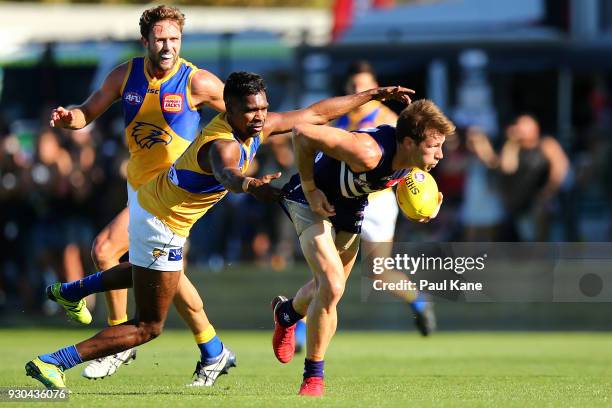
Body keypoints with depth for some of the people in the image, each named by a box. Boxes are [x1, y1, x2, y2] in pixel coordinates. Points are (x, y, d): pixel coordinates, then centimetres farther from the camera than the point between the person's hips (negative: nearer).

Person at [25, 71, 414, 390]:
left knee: (144, 272, 40)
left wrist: (372, 95, 7)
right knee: (149, 327, -3)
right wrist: (250, 185, -81)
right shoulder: (225, 143, -33)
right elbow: (226, 172, -59)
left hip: (152, 201, 10)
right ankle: (53, 363, -6)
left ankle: (72, 291, 52)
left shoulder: (256, 127, -6)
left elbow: (316, 113, 5)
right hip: (162, 225, -10)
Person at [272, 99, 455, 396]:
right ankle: (313, 378, -4)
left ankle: (287, 312, 55)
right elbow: (302, 132, -38)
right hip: (315, 201, -7)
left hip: (350, 208, 7)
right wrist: (310, 190, -27)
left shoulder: (412, 161, -18)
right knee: (332, 287, -21)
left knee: (328, 289, 19)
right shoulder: (368, 153, -41)